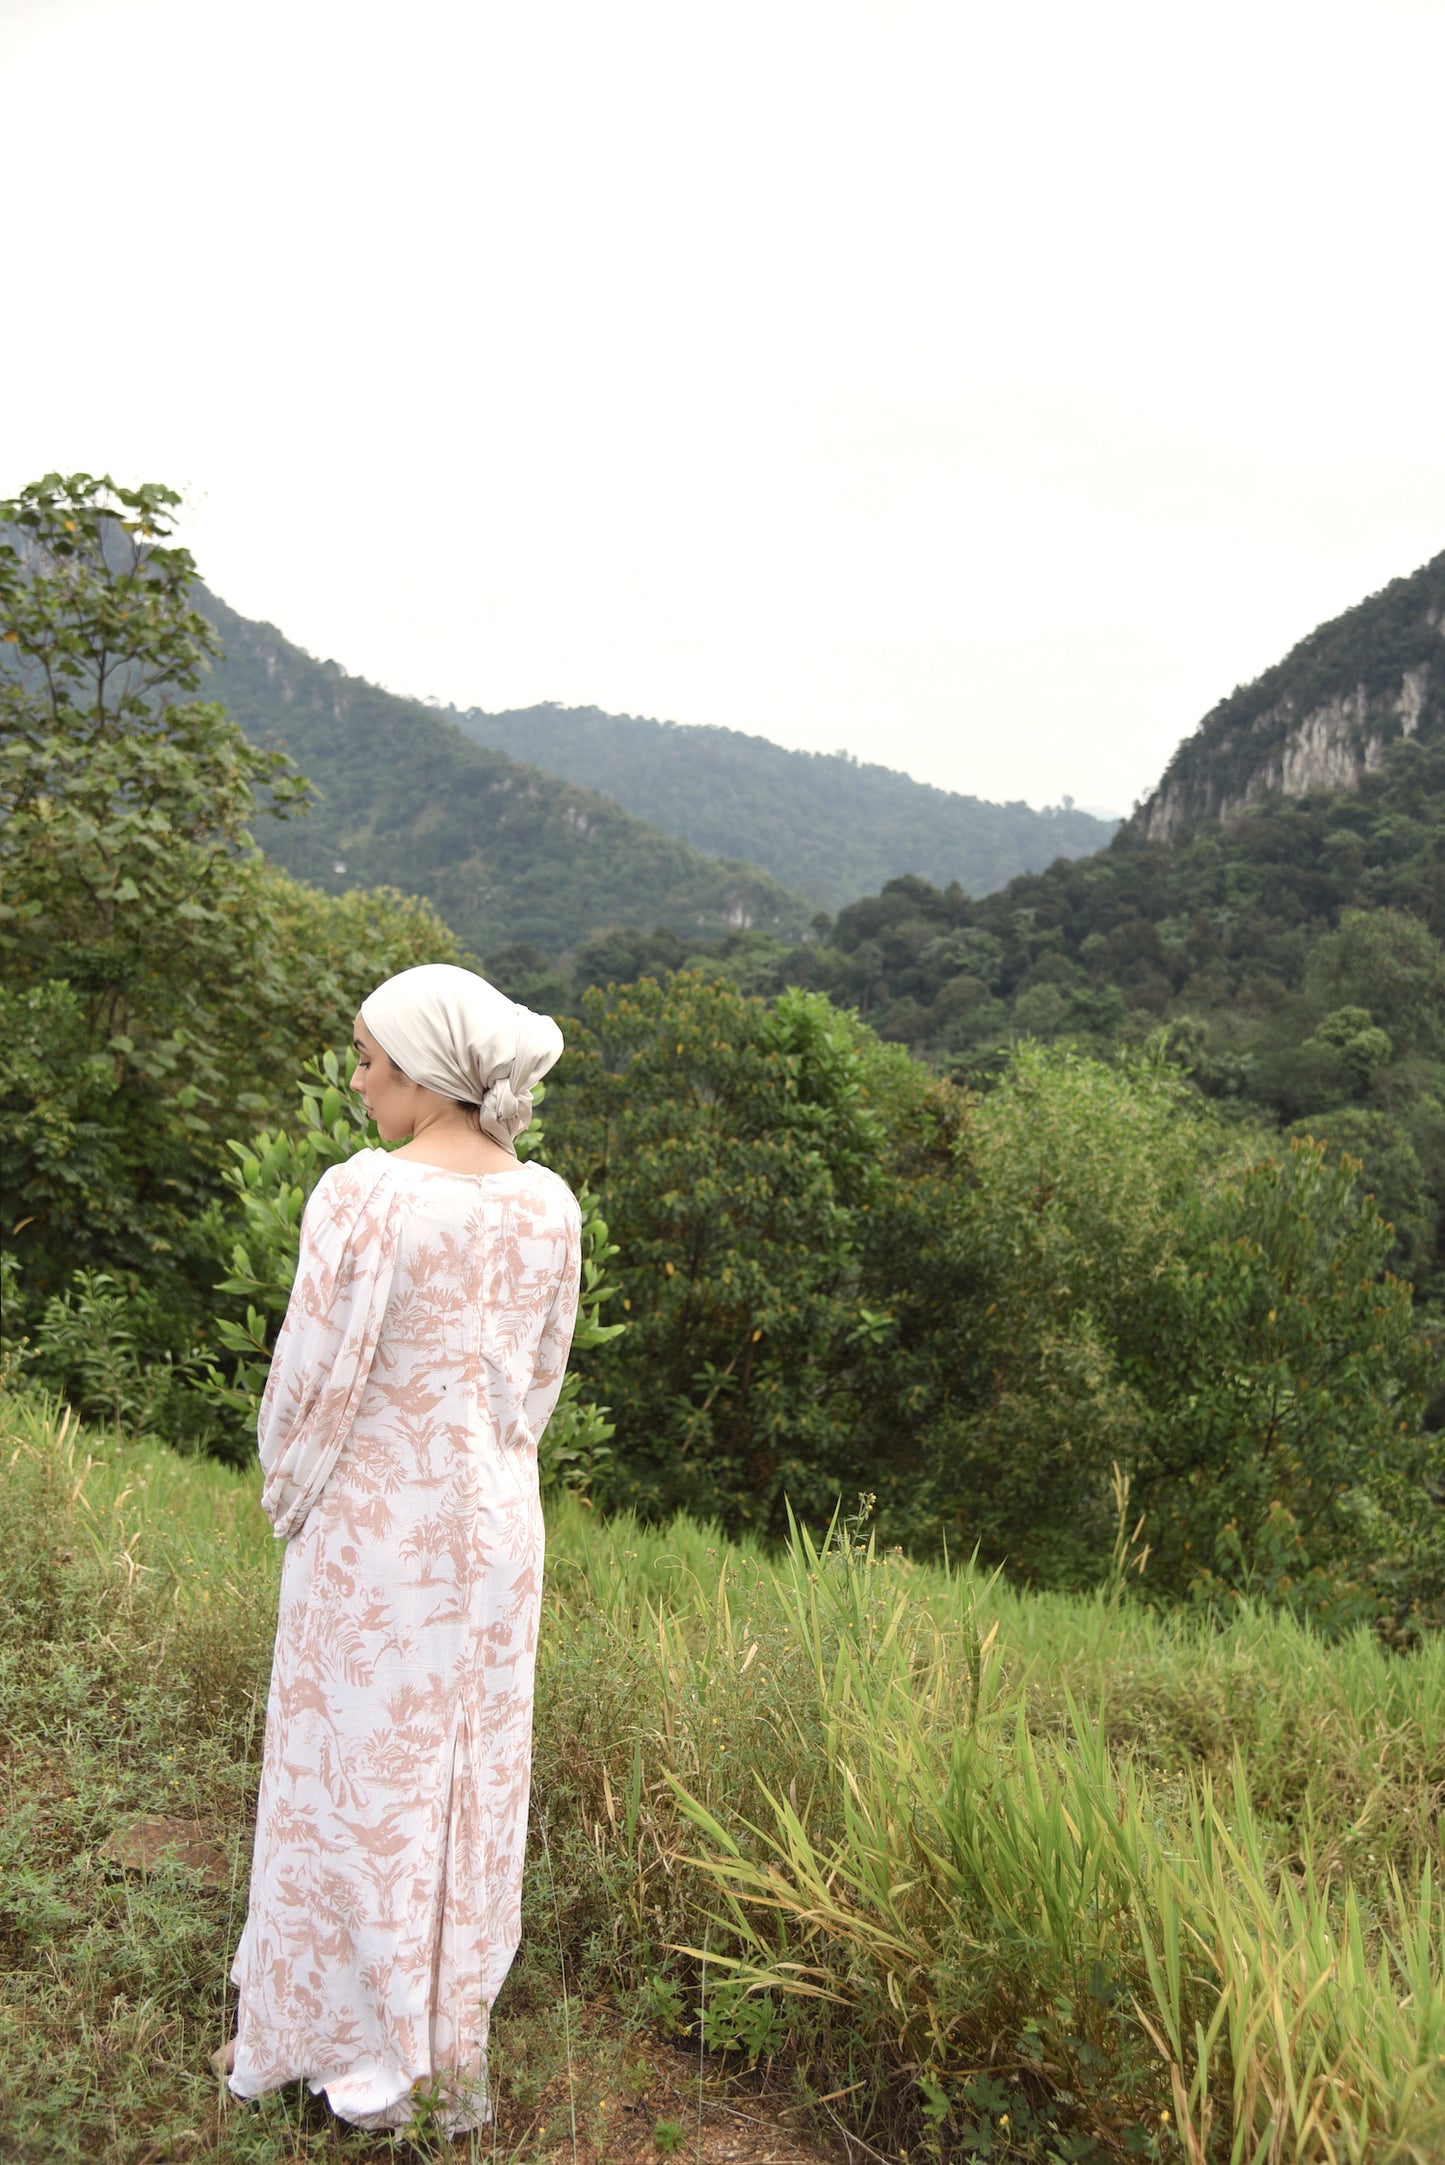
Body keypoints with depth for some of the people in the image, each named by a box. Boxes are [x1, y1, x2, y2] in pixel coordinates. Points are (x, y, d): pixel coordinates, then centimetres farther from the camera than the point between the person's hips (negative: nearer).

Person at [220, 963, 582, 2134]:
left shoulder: (363, 1195, -22)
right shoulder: (549, 1204, -5)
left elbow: (317, 1380, -16)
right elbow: (542, 1378, 5)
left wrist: (288, 1499, 2)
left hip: (373, 1528, -5)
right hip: (496, 1524, 5)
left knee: (363, 1774, 13)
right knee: (475, 1774, 18)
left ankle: (371, 2048, 31)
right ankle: (457, 2042, 36)